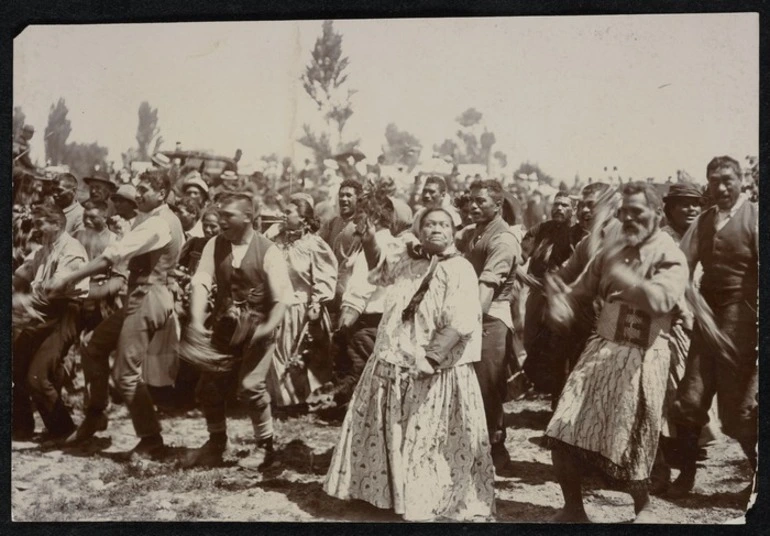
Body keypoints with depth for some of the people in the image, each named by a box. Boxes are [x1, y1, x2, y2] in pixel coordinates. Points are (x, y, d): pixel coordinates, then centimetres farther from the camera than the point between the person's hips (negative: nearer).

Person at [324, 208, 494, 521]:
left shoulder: (460, 270, -11)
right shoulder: (405, 258, 8)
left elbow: (460, 323, -21)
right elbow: (379, 269, 29)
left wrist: (431, 358, -28)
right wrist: (370, 242, 8)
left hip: (437, 372, -6)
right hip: (391, 363, 7)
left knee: (427, 439, 0)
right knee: (385, 432, 16)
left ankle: (430, 501, 13)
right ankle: (386, 490, 32)